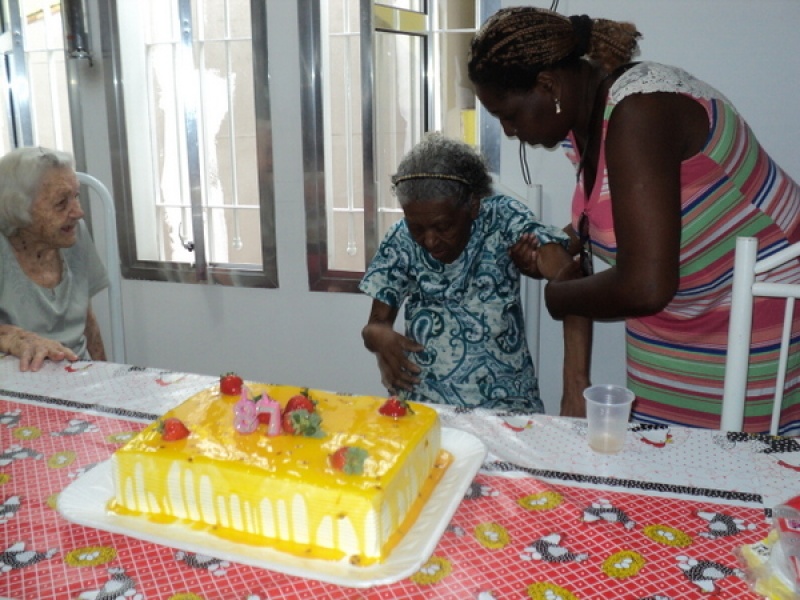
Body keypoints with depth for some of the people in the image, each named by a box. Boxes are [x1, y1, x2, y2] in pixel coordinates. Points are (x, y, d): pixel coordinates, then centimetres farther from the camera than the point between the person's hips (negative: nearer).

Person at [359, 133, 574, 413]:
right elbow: (375, 323, 4)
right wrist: (378, 336, -21)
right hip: (420, 404, 1)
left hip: (503, 404, -1)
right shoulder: (401, 241, -3)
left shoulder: (502, 219, -10)